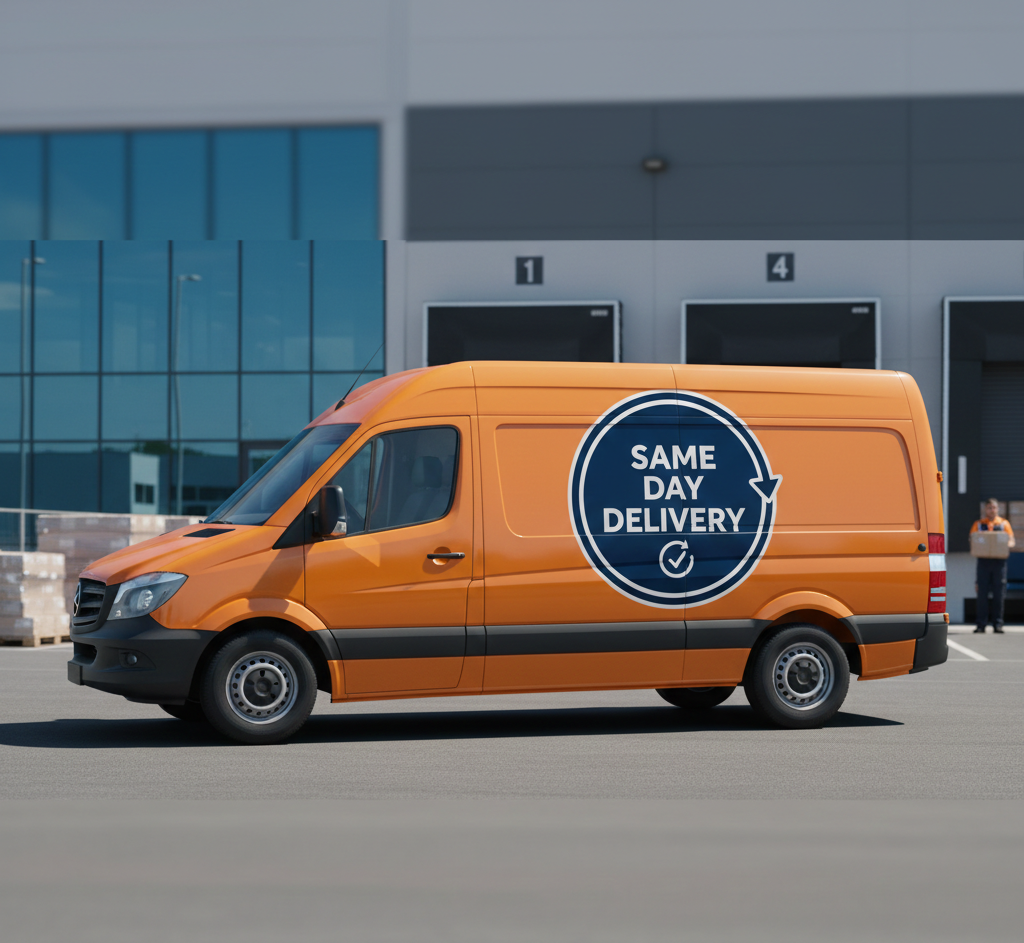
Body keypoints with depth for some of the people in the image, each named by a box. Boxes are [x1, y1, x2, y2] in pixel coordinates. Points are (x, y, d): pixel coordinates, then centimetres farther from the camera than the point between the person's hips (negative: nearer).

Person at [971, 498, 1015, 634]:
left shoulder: (1004, 523, 12)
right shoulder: (978, 524, 14)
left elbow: (1011, 541, 7)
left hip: (999, 561, 0)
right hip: (983, 560, 0)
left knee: (999, 594, -2)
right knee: (982, 593, -4)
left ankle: (997, 624, 2)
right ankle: (981, 624, -1)